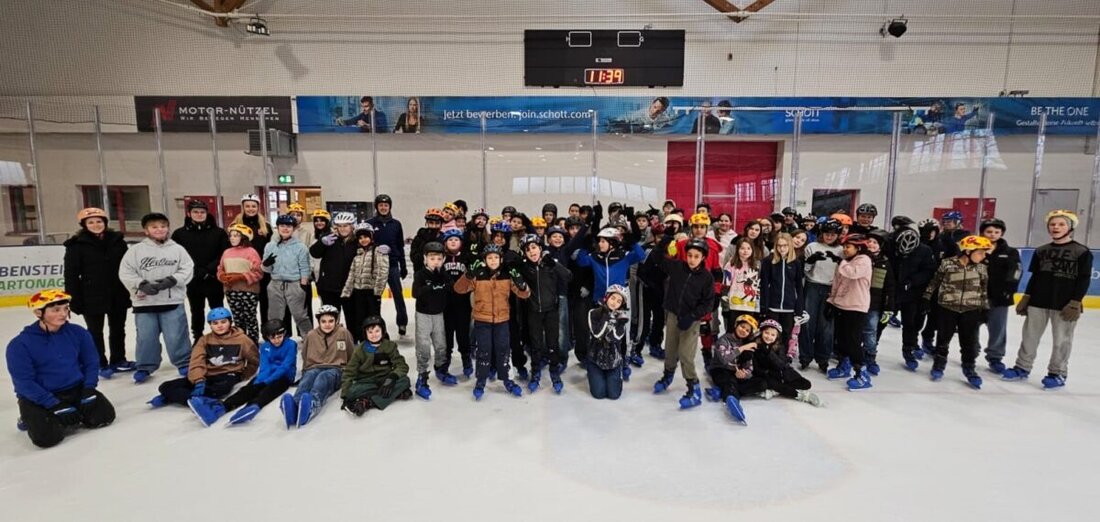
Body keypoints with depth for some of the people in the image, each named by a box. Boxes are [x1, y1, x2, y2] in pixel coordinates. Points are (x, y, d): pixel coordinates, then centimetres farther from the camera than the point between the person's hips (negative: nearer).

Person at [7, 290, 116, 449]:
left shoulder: (78, 333, -5)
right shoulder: (20, 344, -15)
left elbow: (91, 363, 4)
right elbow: (24, 383, -16)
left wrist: (88, 390, -10)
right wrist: (55, 405, -22)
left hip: (76, 389, 3)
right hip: (38, 397, -3)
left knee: (104, 415, -15)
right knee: (47, 437, -22)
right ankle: (32, 420, 13)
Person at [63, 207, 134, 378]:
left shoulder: (117, 241, 2)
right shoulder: (76, 245, -7)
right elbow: (71, 275, -7)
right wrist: (74, 300, -12)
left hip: (118, 296, 3)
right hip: (91, 298, -3)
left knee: (118, 329, 15)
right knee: (96, 332, 9)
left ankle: (118, 360, 30)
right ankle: (101, 364, 22)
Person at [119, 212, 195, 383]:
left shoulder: (177, 249, 2)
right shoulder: (136, 250, 2)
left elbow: (187, 270, -2)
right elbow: (125, 273, -2)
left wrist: (172, 280, -16)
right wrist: (142, 284, -15)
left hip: (172, 301, -1)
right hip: (144, 302, 1)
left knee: (176, 336, 3)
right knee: (146, 337, 8)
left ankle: (184, 363, 17)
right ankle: (145, 367, 22)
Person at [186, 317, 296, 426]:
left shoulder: (291, 345, -4)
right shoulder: (264, 347, 10)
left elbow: (285, 367, -13)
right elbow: (264, 366, -2)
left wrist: (266, 381, -22)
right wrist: (260, 381, -23)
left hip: (284, 376, -4)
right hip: (267, 375, 4)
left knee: (268, 390, -35)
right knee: (248, 389, -24)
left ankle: (253, 407, -67)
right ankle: (220, 407, -50)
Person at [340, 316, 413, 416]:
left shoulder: (390, 346, -3)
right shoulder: (360, 350, -4)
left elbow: (401, 365, -8)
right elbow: (349, 372, -3)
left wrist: (392, 377, -29)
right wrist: (345, 396, -14)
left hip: (384, 380, 1)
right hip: (366, 382, -1)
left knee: (404, 380, -29)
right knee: (353, 391, -34)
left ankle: (367, 402, -37)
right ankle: (396, 393, -33)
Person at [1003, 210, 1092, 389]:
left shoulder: (1082, 252, -4)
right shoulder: (1041, 251, 7)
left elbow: (1084, 280, -7)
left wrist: (1075, 303, -13)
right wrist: (1026, 298, 7)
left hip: (1065, 304, -4)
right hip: (1038, 301, 4)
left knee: (1062, 340, 6)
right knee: (1030, 336, 9)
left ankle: (1058, 373, 19)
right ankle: (1022, 368, 19)